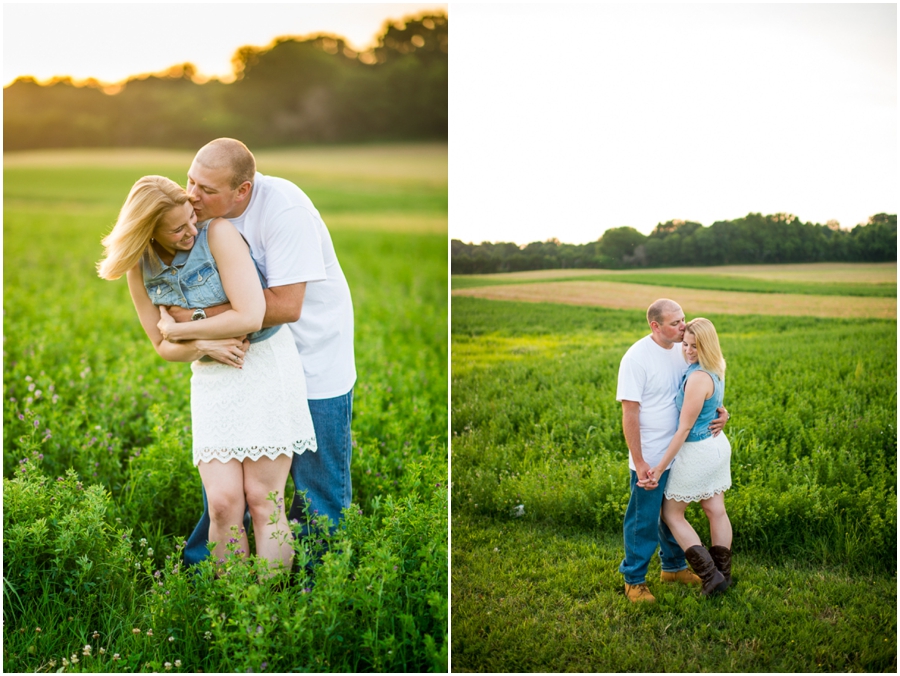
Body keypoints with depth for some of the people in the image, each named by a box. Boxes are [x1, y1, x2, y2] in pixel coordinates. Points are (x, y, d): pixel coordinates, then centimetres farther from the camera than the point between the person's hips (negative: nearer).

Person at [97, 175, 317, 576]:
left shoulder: (217, 233, -15)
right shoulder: (141, 269, 1)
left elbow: (250, 317, -22)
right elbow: (164, 347, 9)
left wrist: (178, 329, -11)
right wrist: (203, 346, -13)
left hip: (266, 366, -4)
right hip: (212, 378, 4)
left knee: (262, 501, -4)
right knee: (223, 503, -7)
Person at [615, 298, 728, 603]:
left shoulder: (680, 351, 1)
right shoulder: (637, 358, -20)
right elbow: (629, 414, -19)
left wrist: (720, 411, -7)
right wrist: (638, 462, -20)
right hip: (651, 458, -7)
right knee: (643, 520, 5)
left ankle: (673, 566, 40)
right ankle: (634, 579, 21)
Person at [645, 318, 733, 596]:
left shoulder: (698, 378, -27)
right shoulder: (716, 370, 0)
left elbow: (684, 428, -24)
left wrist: (660, 467, -19)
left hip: (697, 451, -9)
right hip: (718, 445, 9)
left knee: (672, 514, 6)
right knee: (716, 511, 14)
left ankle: (710, 575, 4)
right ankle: (723, 574, 22)